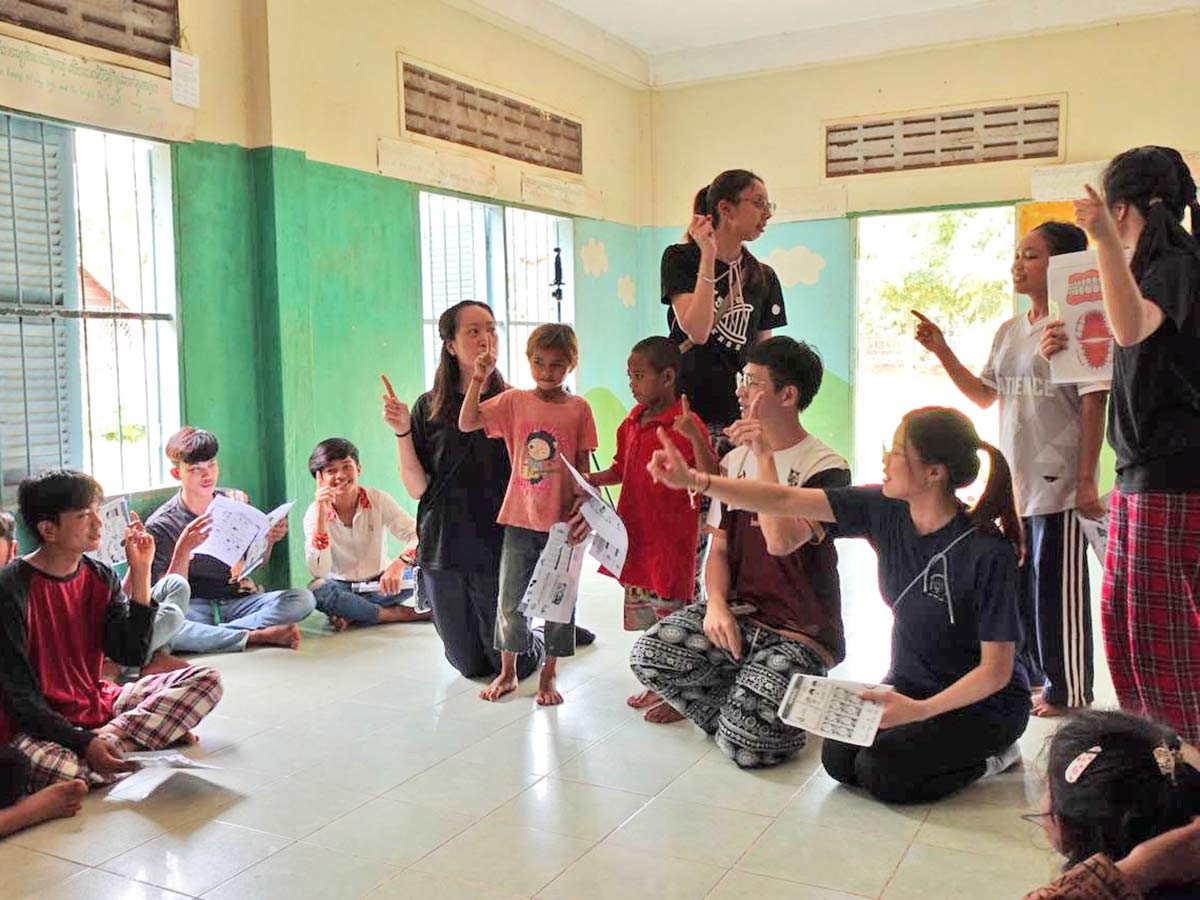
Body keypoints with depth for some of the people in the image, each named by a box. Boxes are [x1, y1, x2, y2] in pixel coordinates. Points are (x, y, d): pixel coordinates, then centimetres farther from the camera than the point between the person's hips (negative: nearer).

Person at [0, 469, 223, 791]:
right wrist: (84, 743, -27)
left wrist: (140, 571, -7)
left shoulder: (99, 577, 4)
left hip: (98, 705, 7)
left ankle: (108, 736, -21)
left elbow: (132, 654, -2)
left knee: (206, 680, -9)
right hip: (39, 724, -6)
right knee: (60, 769, -42)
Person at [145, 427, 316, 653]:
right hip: (194, 607, -3)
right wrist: (183, 549, -25)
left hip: (238, 600, 3)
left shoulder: (236, 502, 6)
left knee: (304, 599, -22)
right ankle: (259, 636, -28)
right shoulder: (161, 525, -4)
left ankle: (210, 634, -25)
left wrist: (270, 540, -4)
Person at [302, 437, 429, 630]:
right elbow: (318, 572, -24)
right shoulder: (315, 512, -11)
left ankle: (354, 615, -20)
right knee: (316, 589, -34)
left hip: (379, 585, 0)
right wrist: (321, 513, -31)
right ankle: (399, 613, -22)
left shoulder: (378, 500, -10)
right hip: (341, 588, 0)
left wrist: (400, 563, -43)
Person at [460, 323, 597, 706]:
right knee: (510, 599, 9)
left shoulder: (578, 408, -1)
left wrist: (584, 510, -3)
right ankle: (507, 672, 27)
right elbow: (466, 423, -10)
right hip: (520, 517, 1)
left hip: (562, 521, 0)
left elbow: (583, 467, 3)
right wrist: (479, 377, -19)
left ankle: (548, 676, 24)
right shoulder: (514, 401, 0)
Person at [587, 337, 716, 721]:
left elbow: (710, 480, -23)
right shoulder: (633, 422, 9)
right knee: (646, 618, 17)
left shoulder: (685, 424, -14)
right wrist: (591, 479, 3)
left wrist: (694, 437, -36)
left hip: (671, 539, -8)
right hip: (636, 534, 8)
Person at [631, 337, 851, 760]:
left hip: (800, 633, -6)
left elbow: (781, 541, -28)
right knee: (648, 656, -18)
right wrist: (716, 603, -9)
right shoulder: (735, 460, 10)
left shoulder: (826, 468, -12)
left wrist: (765, 456, -26)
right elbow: (720, 547, 11)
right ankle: (746, 705, 6)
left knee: (745, 747, -21)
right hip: (738, 612, 6)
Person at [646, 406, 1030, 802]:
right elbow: (784, 501, -15)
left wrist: (921, 710, -33)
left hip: (984, 701, -5)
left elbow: (996, 671, -21)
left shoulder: (989, 554, -27)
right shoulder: (885, 510, -12)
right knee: (838, 758, -11)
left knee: (879, 771, -21)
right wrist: (695, 481, -23)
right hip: (910, 685, 6)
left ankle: (992, 756, 4)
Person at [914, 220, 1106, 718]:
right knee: (1016, 583, 14)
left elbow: (1093, 404, -11)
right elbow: (983, 395, 18)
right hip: (1013, 481, 7)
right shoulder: (1009, 331, 13)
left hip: (1059, 483, -7)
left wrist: (1086, 480, -15)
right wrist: (940, 350, 8)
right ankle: (1029, 676, 30)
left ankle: (1067, 691, 15)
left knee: (1056, 588, 0)